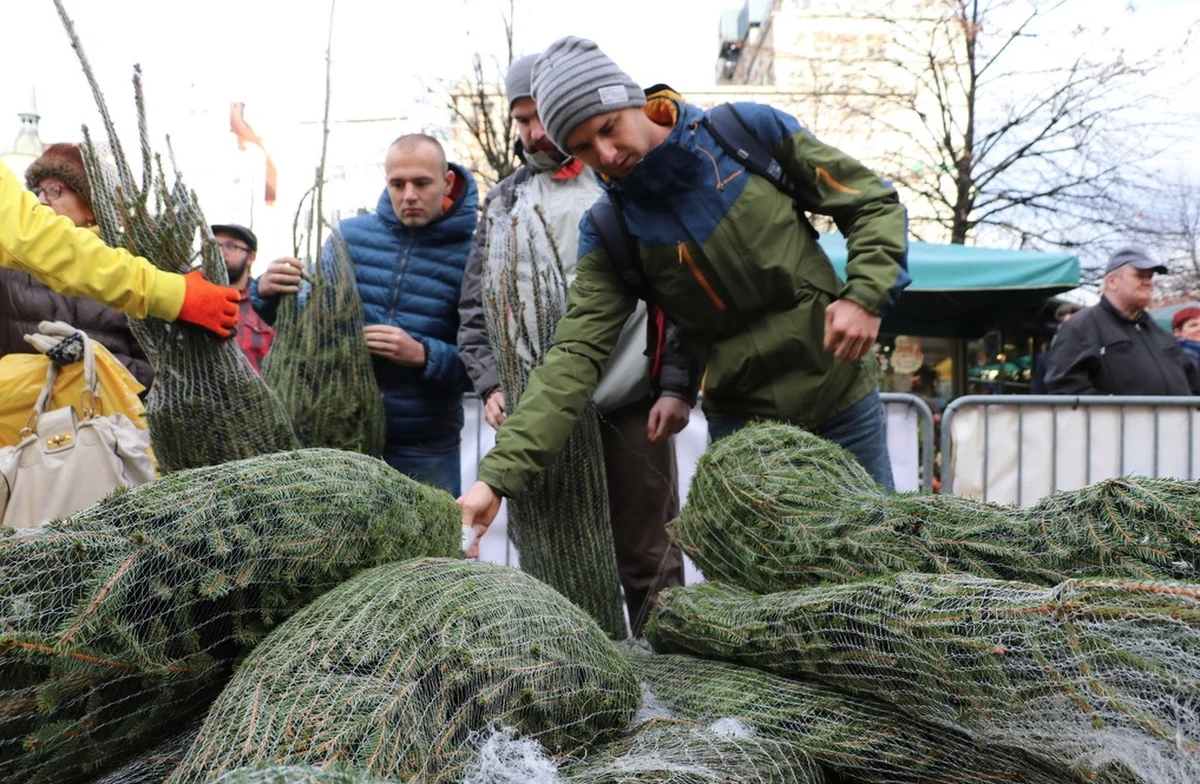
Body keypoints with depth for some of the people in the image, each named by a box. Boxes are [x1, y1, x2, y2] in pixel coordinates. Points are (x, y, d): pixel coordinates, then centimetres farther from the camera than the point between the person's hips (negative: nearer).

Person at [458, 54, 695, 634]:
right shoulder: (503, 203, 15)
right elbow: (476, 308, 13)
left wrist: (678, 387, -9)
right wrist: (491, 384, -3)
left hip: (632, 408, -3)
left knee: (648, 561, 4)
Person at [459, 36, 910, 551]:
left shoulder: (750, 130, -10)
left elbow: (873, 204, -1)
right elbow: (576, 357, -15)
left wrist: (866, 294, -19)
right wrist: (498, 474, -26)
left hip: (843, 399, 0)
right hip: (742, 426, 0)